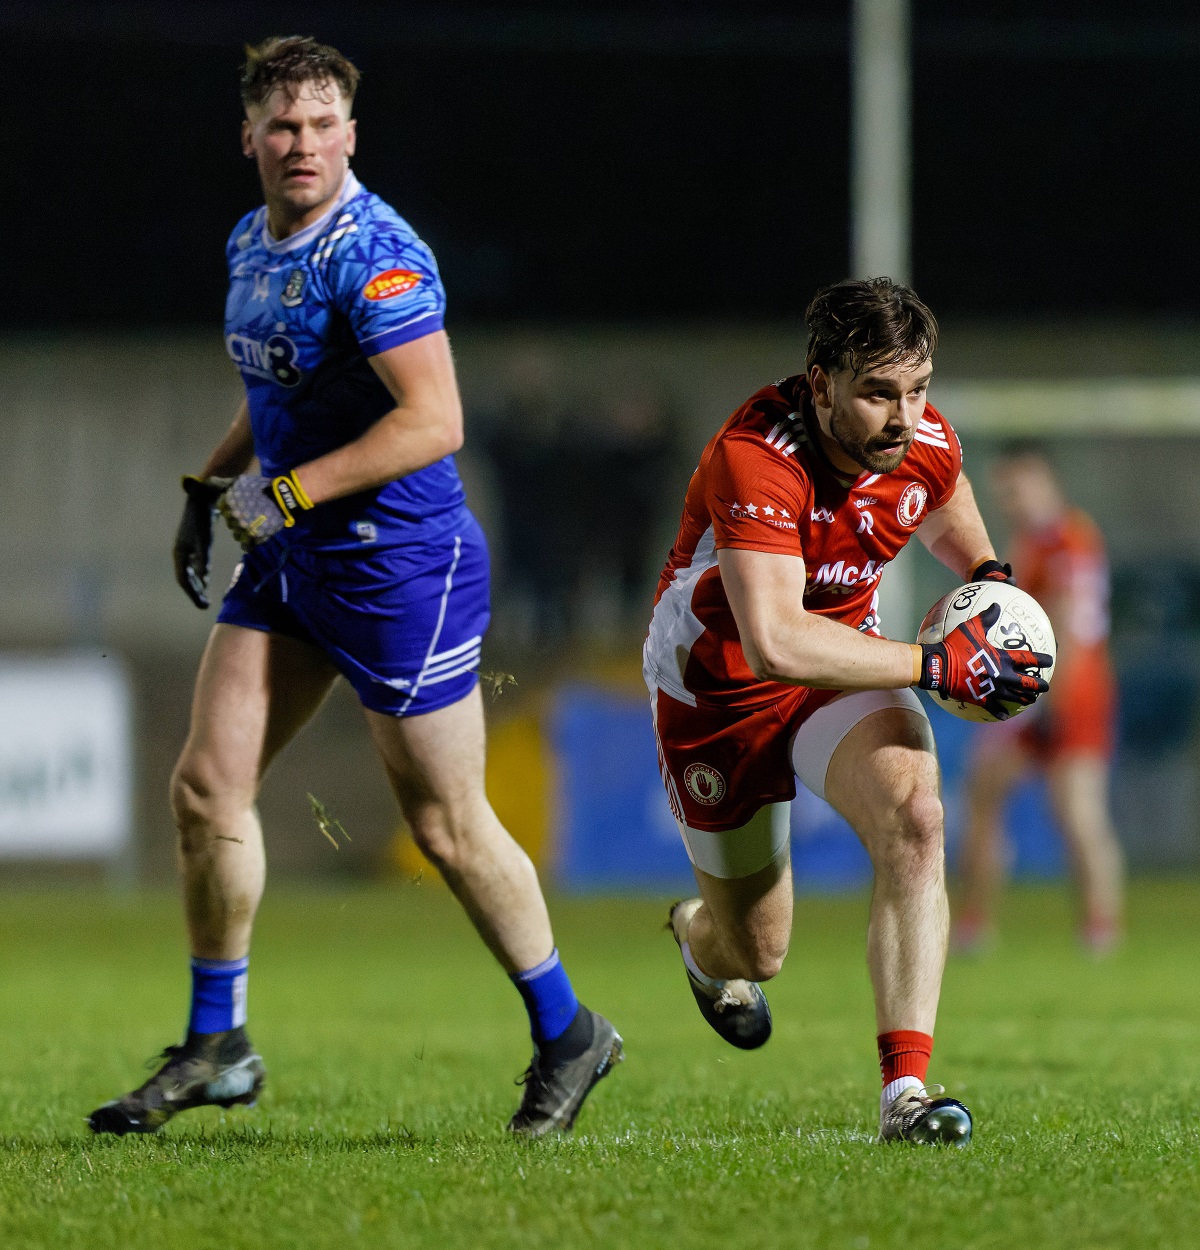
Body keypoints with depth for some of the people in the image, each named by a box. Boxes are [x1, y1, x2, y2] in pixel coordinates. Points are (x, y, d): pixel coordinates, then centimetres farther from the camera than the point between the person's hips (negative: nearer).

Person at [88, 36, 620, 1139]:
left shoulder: (372, 256, -20)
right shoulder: (250, 245, 9)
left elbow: (435, 421, -25)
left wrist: (285, 493, -22)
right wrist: (209, 488, 13)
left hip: (400, 560, -8)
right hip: (290, 557, 8)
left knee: (447, 823, 0)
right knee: (207, 783, 1)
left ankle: (567, 1033, 18)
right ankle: (215, 1048, 11)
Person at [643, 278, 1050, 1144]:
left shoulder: (928, 444, -14)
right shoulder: (755, 461, -34)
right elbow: (773, 643, -45)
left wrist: (990, 579, -6)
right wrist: (936, 666, -43)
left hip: (846, 654, 4)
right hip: (718, 682, -4)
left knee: (914, 819, -28)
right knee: (755, 951, 8)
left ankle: (906, 1089, -29)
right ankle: (699, 936, 49)